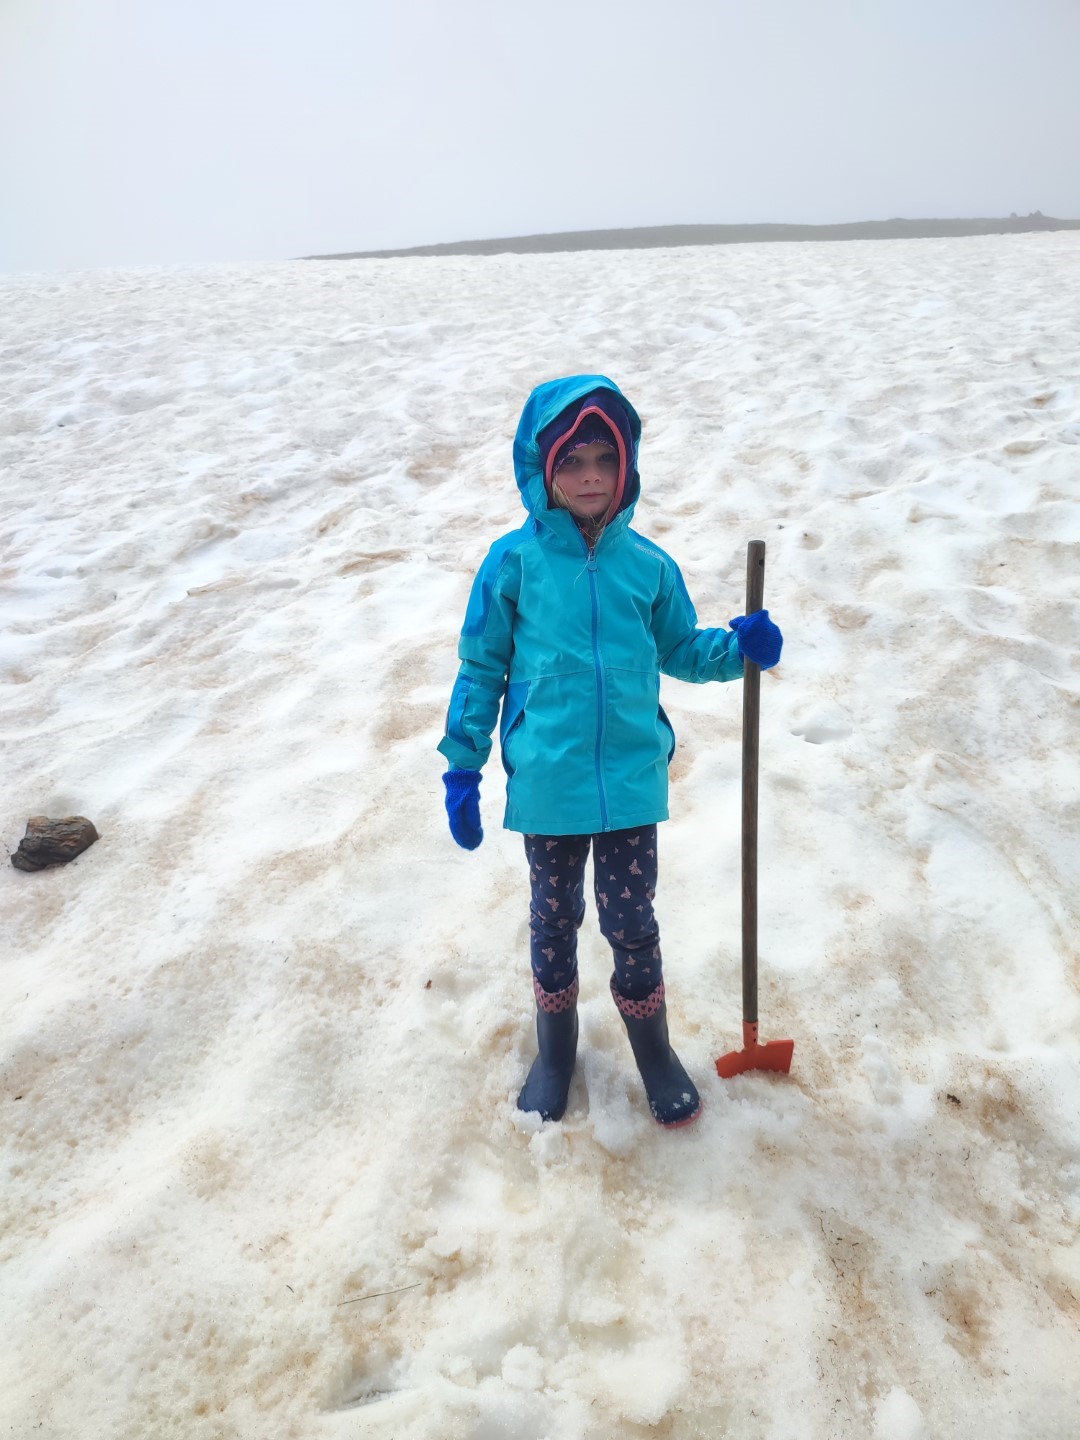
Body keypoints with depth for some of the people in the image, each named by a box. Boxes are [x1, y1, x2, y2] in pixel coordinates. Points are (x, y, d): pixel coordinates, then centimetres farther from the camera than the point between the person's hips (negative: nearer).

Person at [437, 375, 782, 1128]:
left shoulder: (648, 564, -1)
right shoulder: (515, 560, -7)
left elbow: (678, 649, 12)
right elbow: (482, 667, -1)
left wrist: (739, 646, -7)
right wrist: (463, 765, -2)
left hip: (632, 779, 1)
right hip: (546, 783, 0)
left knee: (632, 922, 11)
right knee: (554, 918, 17)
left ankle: (653, 1049, 36)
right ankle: (556, 1046, 41)